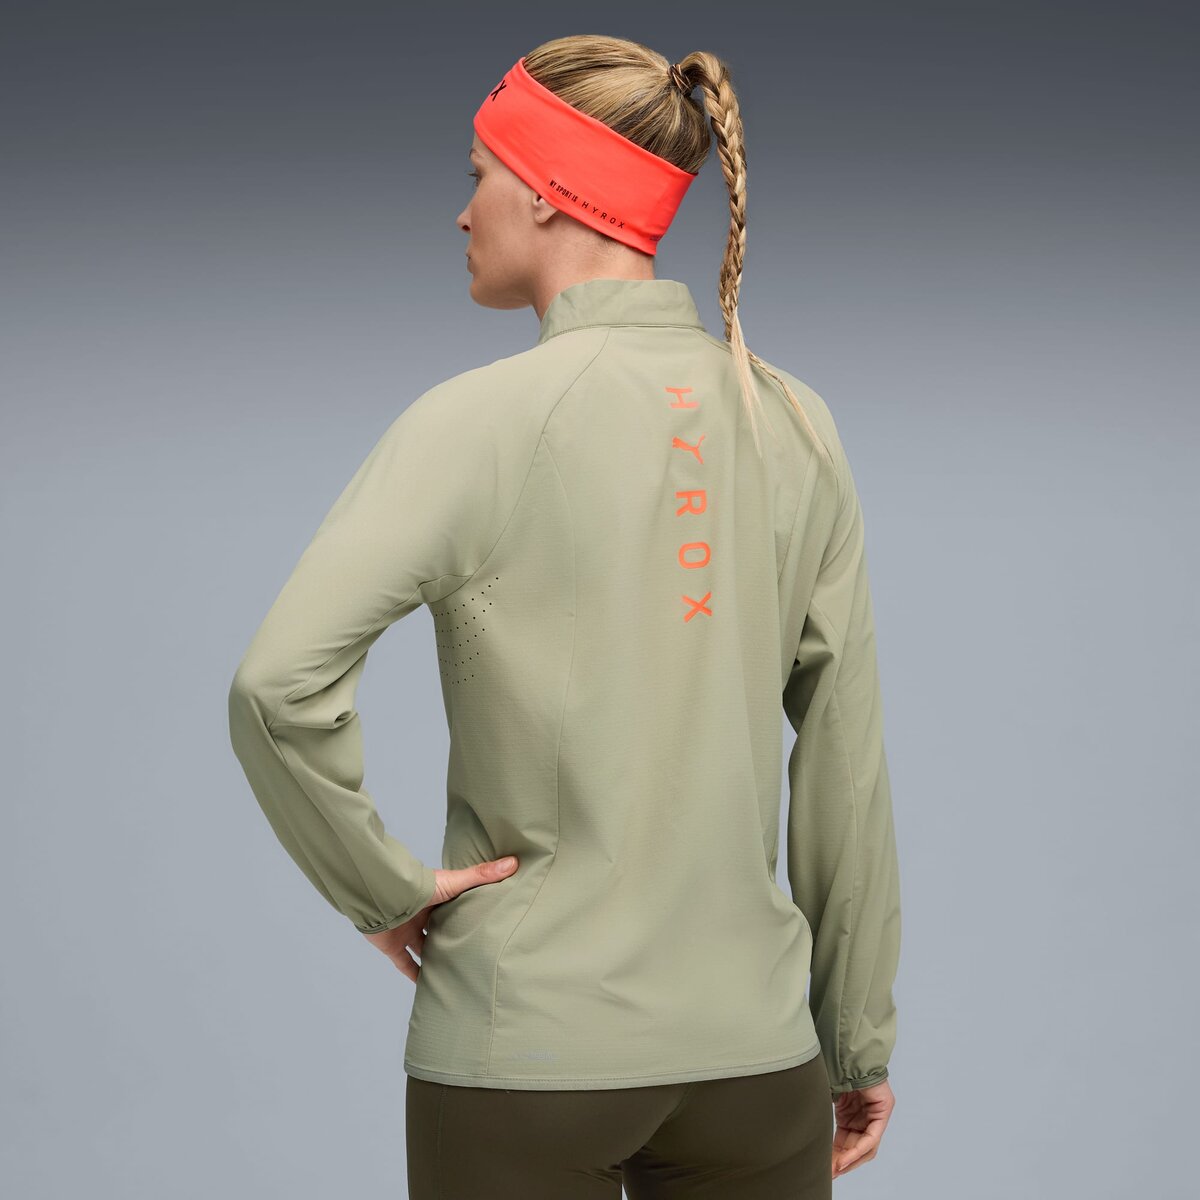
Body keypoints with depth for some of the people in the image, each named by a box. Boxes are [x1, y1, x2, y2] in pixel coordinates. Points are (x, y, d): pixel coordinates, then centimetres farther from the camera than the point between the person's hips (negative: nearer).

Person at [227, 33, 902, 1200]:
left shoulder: (482, 419, -11)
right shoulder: (793, 424, 0)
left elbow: (279, 684, -23)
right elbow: (846, 758, 4)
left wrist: (382, 886, -7)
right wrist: (860, 1038, 12)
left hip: (523, 1049, -3)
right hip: (749, 1048, 3)